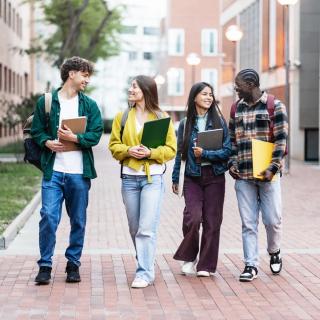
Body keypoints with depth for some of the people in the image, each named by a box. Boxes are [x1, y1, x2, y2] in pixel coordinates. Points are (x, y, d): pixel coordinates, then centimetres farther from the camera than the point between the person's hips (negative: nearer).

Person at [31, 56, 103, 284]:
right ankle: (45, 266, 2)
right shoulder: (46, 101, 6)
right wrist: (48, 142, -13)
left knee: (78, 221, 8)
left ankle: (74, 264, 20)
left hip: (79, 172, 2)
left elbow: (95, 135, -1)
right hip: (53, 171, -2)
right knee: (48, 217, -9)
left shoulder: (90, 105, 9)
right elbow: (37, 131, 7)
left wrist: (74, 138, -17)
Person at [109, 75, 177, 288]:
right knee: (134, 228, 11)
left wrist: (151, 152, -17)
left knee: (147, 228, -11)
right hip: (129, 177, 4)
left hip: (153, 177, -4)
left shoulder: (162, 118, 2)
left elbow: (171, 149, 0)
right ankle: (146, 265, 27)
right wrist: (128, 151, -13)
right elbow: (114, 146, 7)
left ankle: (145, 273, -8)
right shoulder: (122, 117, 10)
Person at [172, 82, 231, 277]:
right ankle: (189, 257, 8)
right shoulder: (185, 124, 6)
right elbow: (179, 152, 11)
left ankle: (206, 265, 12)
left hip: (214, 177, 0)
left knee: (212, 221, 1)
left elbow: (227, 150, -3)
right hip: (192, 178, 0)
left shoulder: (219, 122, 3)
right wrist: (175, 179, 11)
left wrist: (205, 154, -14)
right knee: (193, 218, -15)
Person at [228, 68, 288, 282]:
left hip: (267, 174, -4)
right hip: (243, 175, 4)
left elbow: (281, 140, -7)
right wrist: (232, 163, 4)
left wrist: (273, 168, -15)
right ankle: (251, 265, 9)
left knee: (273, 219, 2)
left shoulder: (274, 106, -3)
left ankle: (274, 252, 30)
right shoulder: (237, 108, 12)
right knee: (248, 223, 3)